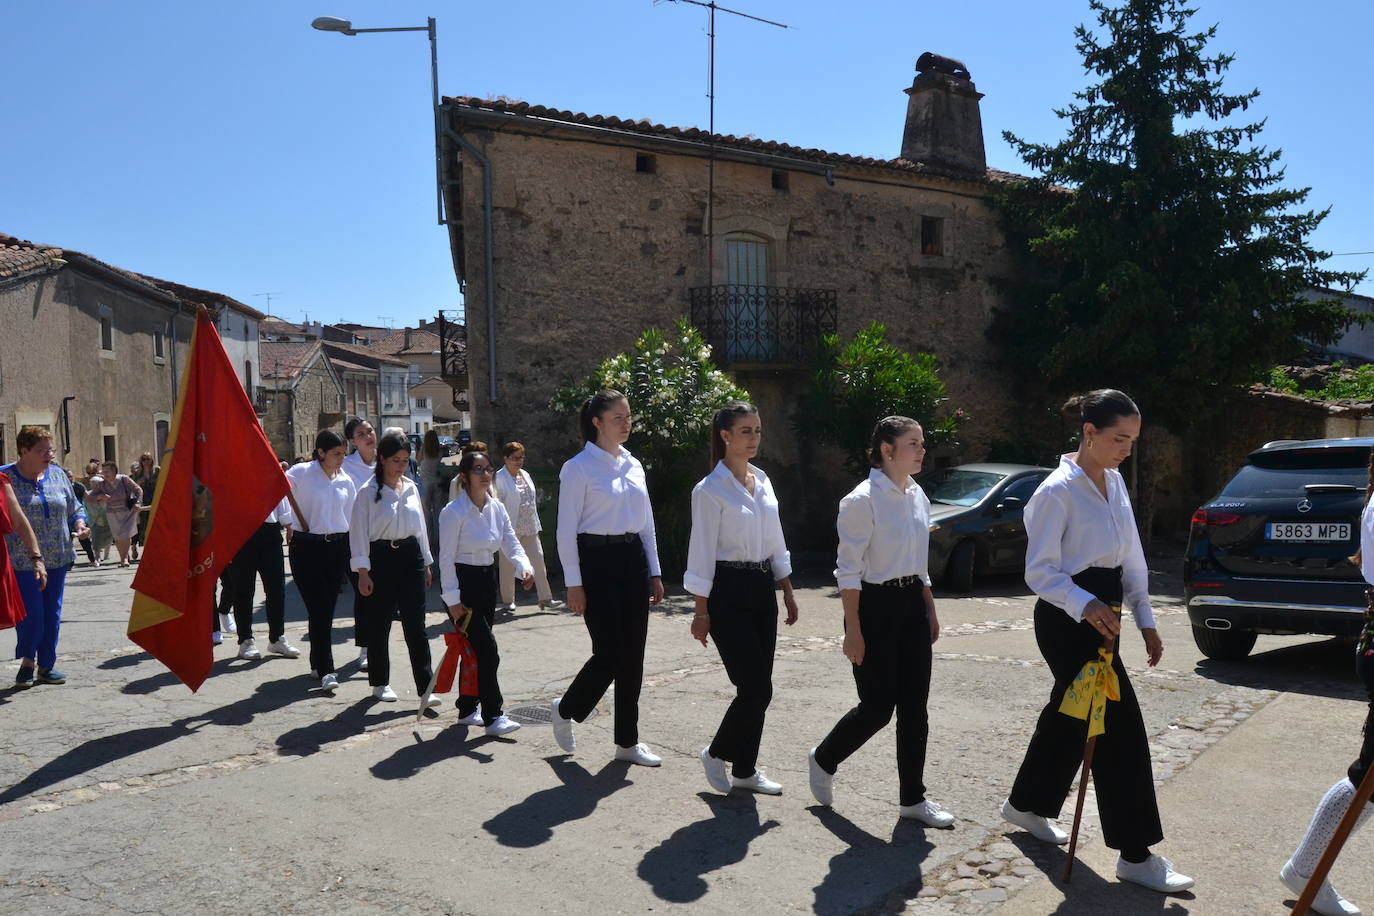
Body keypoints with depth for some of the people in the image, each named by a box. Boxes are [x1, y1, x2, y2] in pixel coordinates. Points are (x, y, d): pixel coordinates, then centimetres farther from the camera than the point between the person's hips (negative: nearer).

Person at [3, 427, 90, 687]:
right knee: (31, 613, -6)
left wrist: (80, 525, -3)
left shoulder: (58, 475, 10)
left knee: (52, 613, 8)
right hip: (21, 562, -5)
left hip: (57, 559, 5)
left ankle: (46, 666, 19)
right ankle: (27, 661, 17)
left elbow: (74, 508, 18)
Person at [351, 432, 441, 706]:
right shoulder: (368, 492, -5)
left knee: (415, 624, -3)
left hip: (410, 557, 3)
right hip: (381, 557, -3)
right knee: (379, 624, 8)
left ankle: (426, 688, -4)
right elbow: (359, 532, -6)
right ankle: (380, 682, 25)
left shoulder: (411, 488, 9)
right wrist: (363, 572, -10)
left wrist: (427, 563, 17)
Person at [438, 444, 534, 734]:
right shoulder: (453, 512, -15)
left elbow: (511, 543, 3)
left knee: (476, 649, 14)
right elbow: (446, 558, -15)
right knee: (487, 649, -11)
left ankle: (467, 710, 27)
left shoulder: (497, 508, 4)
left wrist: (525, 567, -17)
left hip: (487, 580, 7)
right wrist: (452, 600, -16)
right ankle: (493, 716, -3)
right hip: (462, 581, -7)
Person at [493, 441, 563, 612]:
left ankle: (545, 598, 6)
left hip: (529, 528, 6)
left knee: (538, 559, 2)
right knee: (508, 565, 4)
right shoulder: (499, 478, -8)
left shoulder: (525, 475, 13)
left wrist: (536, 524, 14)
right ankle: (508, 600, 17)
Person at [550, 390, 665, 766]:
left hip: (633, 558, 6)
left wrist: (654, 573, 14)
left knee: (633, 655, 7)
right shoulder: (578, 468, -6)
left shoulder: (634, 465, 13)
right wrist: (574, 584, -11)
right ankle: (566, 709, 22)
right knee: (609, 653, -6)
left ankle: (627, 741, 18)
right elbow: (567, 530, -8)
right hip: (597, 560, -6)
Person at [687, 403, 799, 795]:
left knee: (757, 688, 9)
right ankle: (716, 754, 16)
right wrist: (702, 612, -10)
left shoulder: (763, 481, 10)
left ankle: (745, 769, 23)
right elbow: (702, 553, -10)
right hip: (729, 590, -7)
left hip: (762, 587, 7)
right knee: (756, 687, -8)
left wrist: (787, 591, 14)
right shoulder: (710, 489, -11)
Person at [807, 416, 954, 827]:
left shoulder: (918, 496, 9)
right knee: (877, 707, -1)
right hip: (875, 605, -7)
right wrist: (853, 630, -17)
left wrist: (930, 611, 14)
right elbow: (848, 570, -15)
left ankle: (913, 797, 19)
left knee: (914, 705, 8)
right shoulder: (863, 500, -15)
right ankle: (823, 760, 25)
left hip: (912, 604, 7)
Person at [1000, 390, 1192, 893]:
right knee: (1119, 726, -7)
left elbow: (1131, 556, 14)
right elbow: (1040, 571, -17)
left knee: (1071, 716, 19)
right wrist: (1085, 604, -32)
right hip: (1067, 621, -9)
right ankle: (1136, 854, 4)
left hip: (1101, 615, 9)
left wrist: (1145, 619, 11)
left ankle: (1027, 804, 39)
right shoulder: (1057, 491, -17)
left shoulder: (1115, 482, 9)